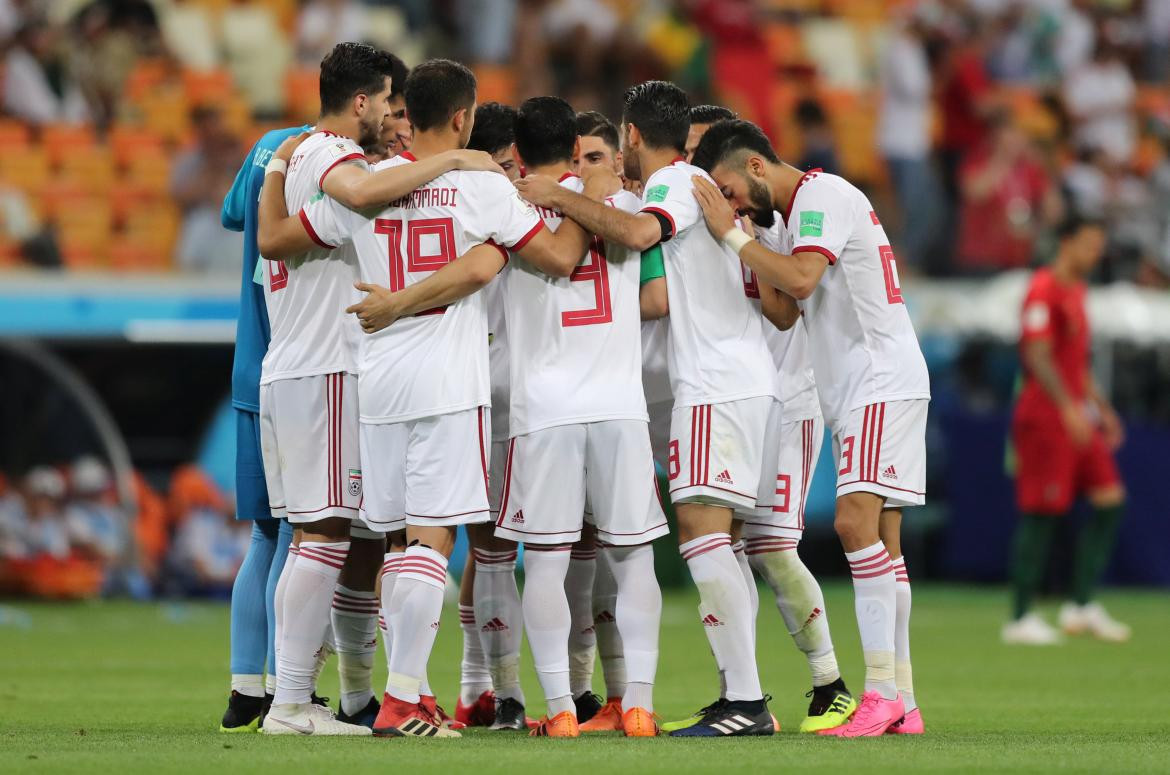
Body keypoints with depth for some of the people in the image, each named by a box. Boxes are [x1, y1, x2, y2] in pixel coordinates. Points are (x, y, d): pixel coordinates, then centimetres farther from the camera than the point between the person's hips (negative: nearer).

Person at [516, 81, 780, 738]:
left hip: (718, 383, -10)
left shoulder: (673, 183, -7)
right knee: (718, 538, 10)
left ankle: (746, 702, -21)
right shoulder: (689, 183, 23)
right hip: (750, 380, 10)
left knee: (702, 529, -15)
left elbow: (639, 233, -29)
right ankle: (741, 697, 9)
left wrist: (559, 197, -18)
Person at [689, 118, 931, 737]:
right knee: (880, 539, 7)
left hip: (882, 381, -11)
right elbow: (790, 308, 20)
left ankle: (882, 692, -23)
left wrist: (731, 235, -18)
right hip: (856, 390, 11)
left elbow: (801, 278, -25)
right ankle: (901, 704, 6)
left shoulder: (823, 197, -11)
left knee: (857, 522, -19)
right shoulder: (802, 207, 20)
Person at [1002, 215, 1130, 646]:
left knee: (1110, 498, 3)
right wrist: (1069, 406, -27)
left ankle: (1082, 606, 7)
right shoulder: (1044, 290, -12)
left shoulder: (1075, 290, 18)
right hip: (1044, 416, -10)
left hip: (1076, 418, 10)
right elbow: (1037, 355, -20)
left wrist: (1100, 407, 23)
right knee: (1040, 514, -8)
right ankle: (1020, 618, -3)